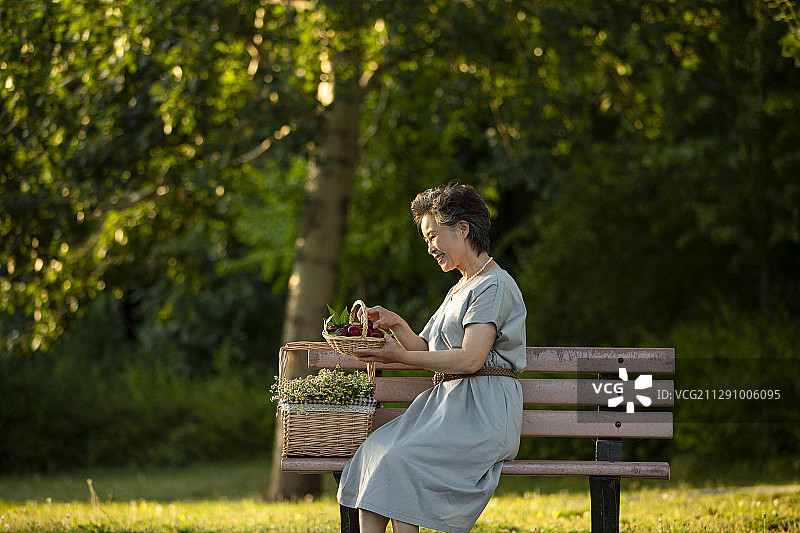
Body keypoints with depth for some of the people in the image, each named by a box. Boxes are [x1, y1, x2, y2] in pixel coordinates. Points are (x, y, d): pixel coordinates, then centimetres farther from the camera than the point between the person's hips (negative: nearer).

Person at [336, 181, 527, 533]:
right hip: (444, 403, 9)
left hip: (482, 413, -8)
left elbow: (470, 359, -18)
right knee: (373, 451, -15)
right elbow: (427, 350, 22)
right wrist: (397, 325, 4)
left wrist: (401, 357, -15)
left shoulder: (495, 286, -7)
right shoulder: (459, 291, 24)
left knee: (399, 462, -28)